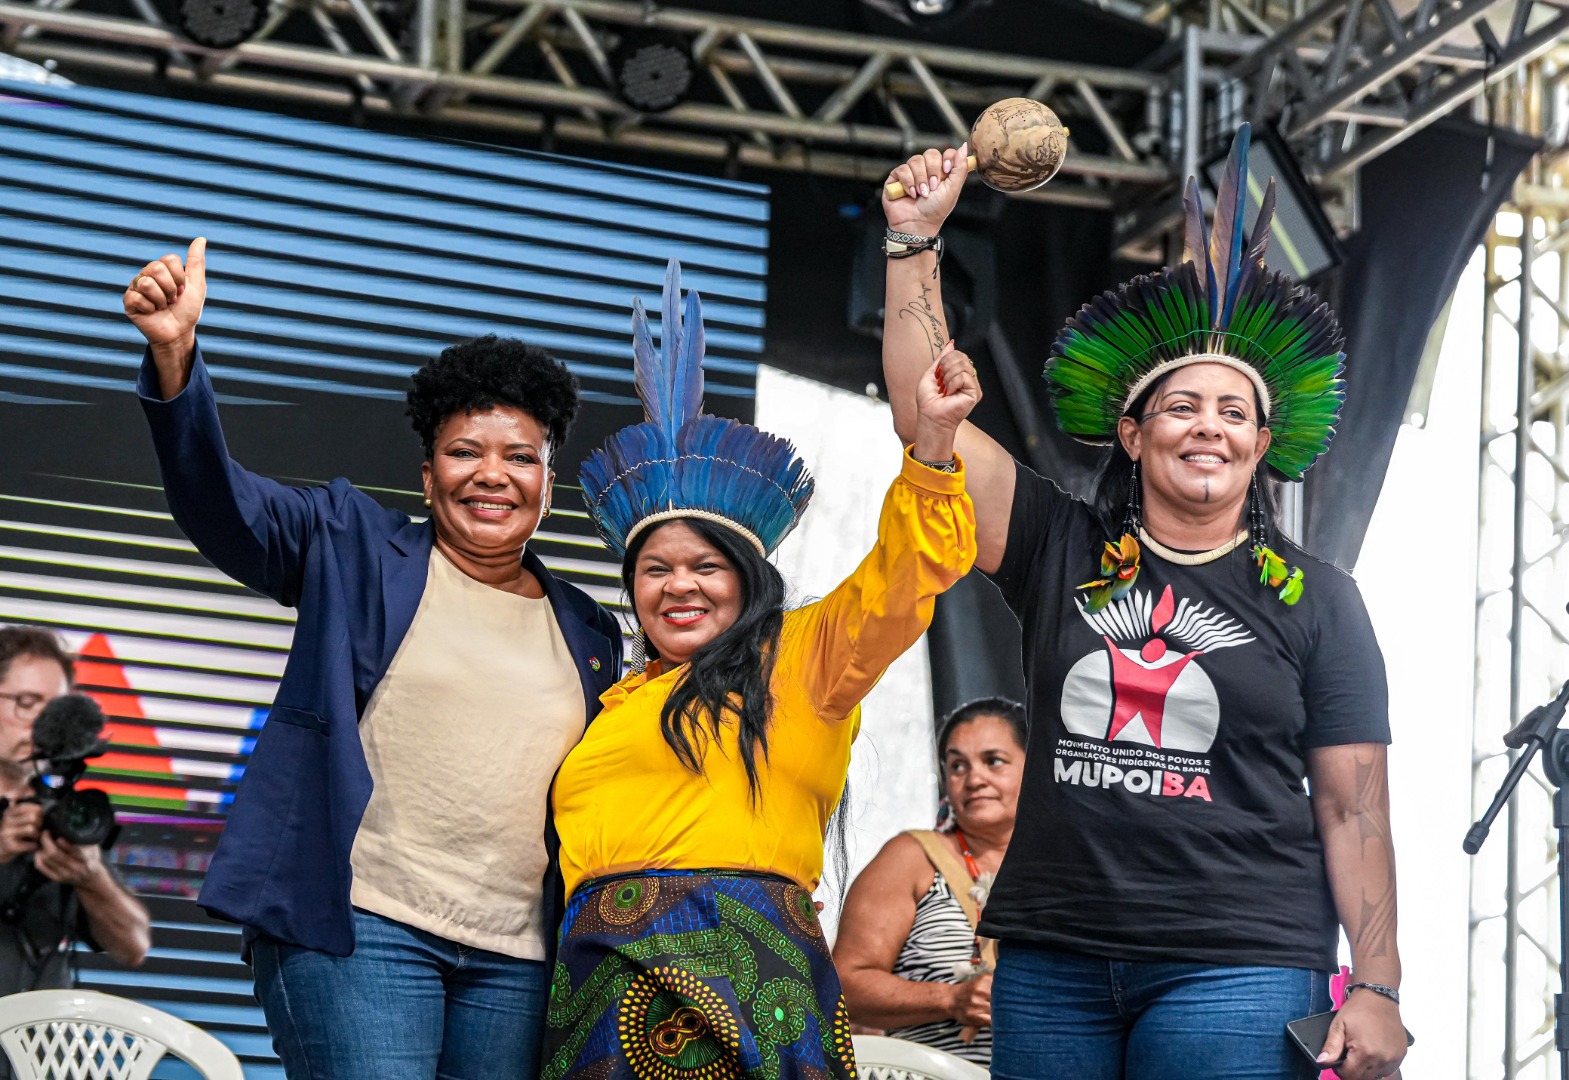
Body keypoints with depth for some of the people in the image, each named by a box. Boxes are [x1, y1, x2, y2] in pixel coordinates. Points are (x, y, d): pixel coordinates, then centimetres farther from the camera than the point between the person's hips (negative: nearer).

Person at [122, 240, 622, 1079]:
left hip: (517, 961, 4)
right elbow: (225, 508, -8)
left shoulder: (588, 634, 18)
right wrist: (175, 355, -24)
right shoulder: (357, 553, 8)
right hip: (362, 926, -4)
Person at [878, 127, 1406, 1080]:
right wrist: (915, 240, -2)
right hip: (1051, 961, 3)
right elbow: (925, 406, 4)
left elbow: (1353, 808, 2)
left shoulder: (1315, 599, 5)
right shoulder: (1063, 554, 9)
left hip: (1237, 971, -2)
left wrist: (1376, 988, -5)